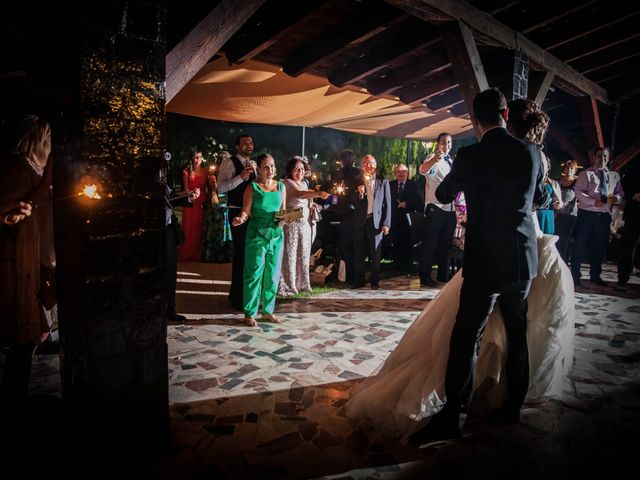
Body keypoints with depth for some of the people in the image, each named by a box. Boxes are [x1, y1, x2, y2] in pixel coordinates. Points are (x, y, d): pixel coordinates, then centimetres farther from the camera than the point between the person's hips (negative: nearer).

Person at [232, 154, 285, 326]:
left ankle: (268, 311, 23)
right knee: (254, 274, -2)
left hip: (276, 235, 5)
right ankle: (249, 313, 10)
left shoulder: (281, 186, 11)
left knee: (273, 275, 10)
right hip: (257, 235, -4)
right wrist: (240, 219, -28)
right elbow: (246, 211, -8)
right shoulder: (253, 187, -2)